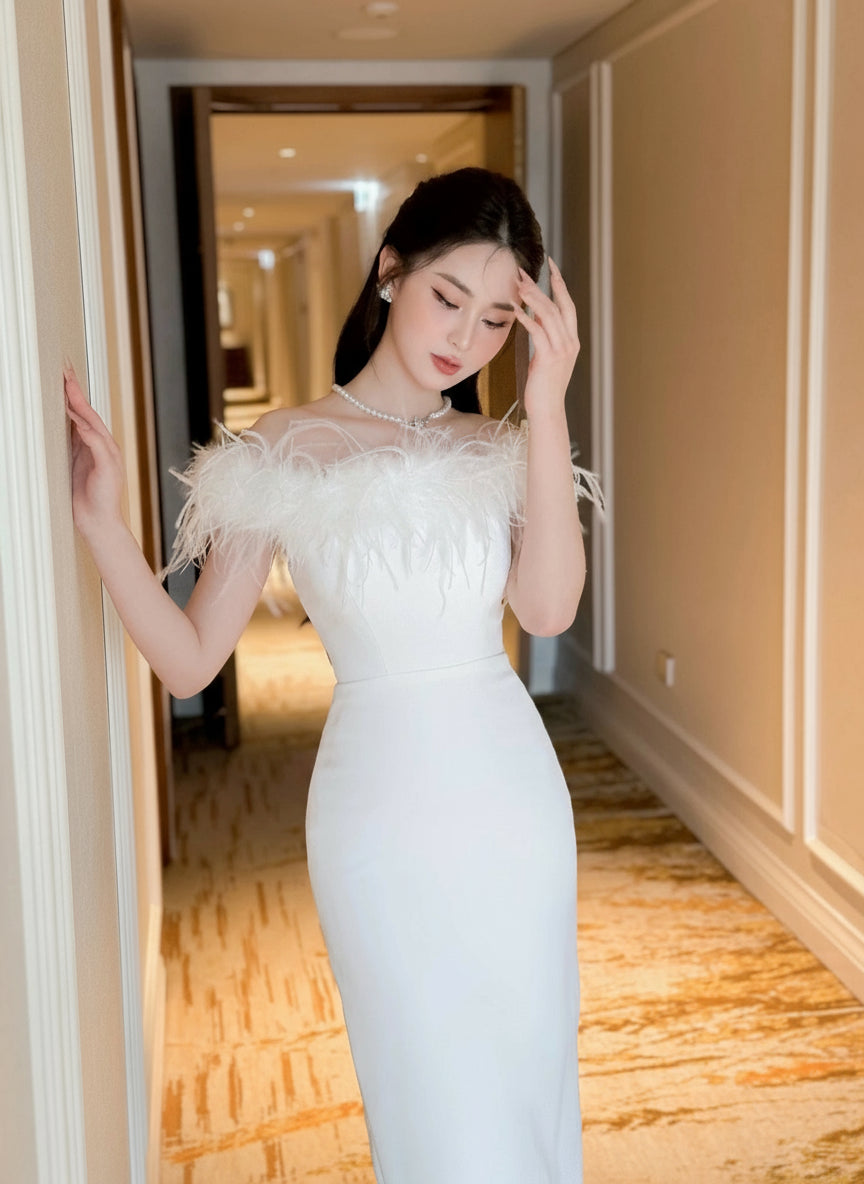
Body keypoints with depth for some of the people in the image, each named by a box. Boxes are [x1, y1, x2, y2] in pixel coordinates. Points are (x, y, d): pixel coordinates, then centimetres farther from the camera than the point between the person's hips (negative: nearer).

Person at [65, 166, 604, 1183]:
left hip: (514, 796, 3)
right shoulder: (283, 453, -7)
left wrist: (546, 413, -22)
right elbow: (189, 660, -9)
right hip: (383, 803, -3)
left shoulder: (500, 448, 1)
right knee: (436, 1101, 9)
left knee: (530, 1072, 18)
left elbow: (548, 607, -17)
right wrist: (100, 520, -22)